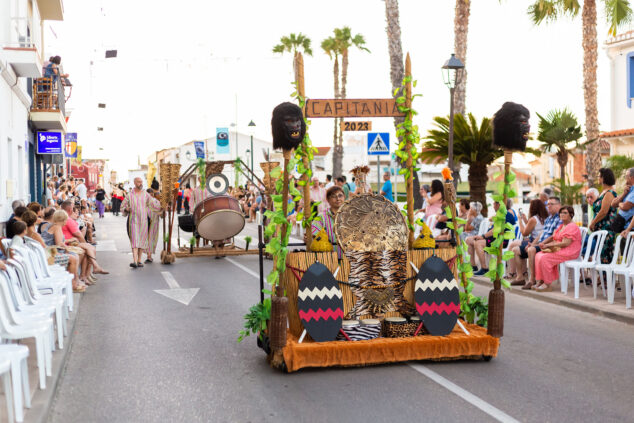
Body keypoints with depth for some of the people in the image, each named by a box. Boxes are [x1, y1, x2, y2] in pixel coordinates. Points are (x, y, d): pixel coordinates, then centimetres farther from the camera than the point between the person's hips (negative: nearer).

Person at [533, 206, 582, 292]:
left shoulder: (572, 227, -12)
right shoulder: (561, 226, 22)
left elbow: (565, 243, -20)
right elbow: (553, 237, 22)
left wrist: (548, 245, -18)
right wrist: (543, 243, 1)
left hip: (569, 253, -10)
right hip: (557, 250, 10)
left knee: (544, 258, -25)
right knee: (538, 255, -8)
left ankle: (547, 285, -18)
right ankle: (540, 281, -12)